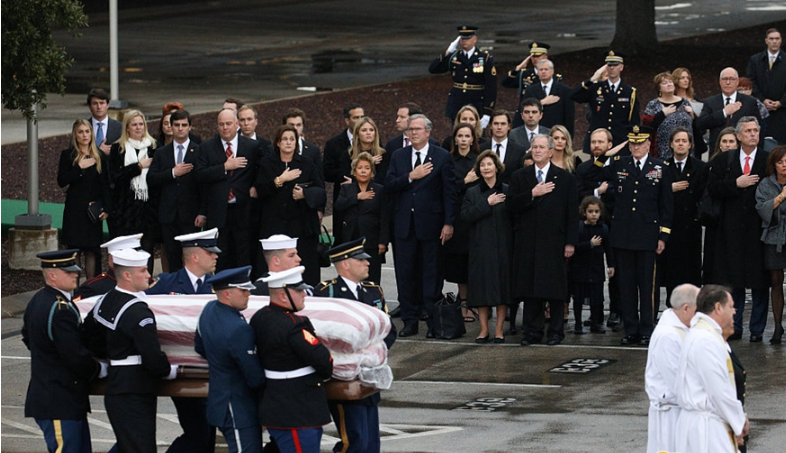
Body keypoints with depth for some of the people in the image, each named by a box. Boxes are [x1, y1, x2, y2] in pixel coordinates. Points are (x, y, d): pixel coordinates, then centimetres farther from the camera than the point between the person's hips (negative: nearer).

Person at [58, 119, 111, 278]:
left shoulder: (99, 157, 9)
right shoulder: (68, 155, 3)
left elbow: (105, 185, 9)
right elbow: (61, 181, -6)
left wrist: (106, 208, 0)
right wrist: (79, 167, -14)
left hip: (93, 209, 2)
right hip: (74, 209, -2)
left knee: (92, 251, 1)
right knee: (74, 249, -6)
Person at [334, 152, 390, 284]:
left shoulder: (380, 190, 7)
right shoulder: (346, 188, 14)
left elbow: (385, 218, 2)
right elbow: (338, 206, -4)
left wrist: (383, 242, -7)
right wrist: (357, 197, -10)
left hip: (371, 244, -2)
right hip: (350, 241, 2)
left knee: (372, 281, -4)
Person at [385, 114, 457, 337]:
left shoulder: (442, 157, 0)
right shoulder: (398, 156, 10)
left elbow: (449, 191, -3)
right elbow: (389, 185, 0)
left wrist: (449, 223, -8)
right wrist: (411, 176, -14)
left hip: (431, 223, -3)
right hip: (404, 224, 3)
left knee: (432, 274, 1)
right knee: (405, 274, 5)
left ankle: (433, 321, 7)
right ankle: (409, 321, 12)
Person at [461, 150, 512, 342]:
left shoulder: (507, 191, 5)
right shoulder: (472, 193, 8)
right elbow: (465, 215, -7)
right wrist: (487, 203, -14)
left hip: (503, 246, -1)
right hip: (481, 246, 1)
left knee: (502, 286, 0)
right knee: (482, 288, 0)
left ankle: (499, 329, 6)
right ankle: (484, 329, 7)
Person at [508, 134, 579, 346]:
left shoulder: (565, 179, 5)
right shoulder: (519, 177, 11)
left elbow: (572, 212, 2)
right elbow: (510, 205, 0)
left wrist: (570, 242, -4)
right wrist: (532, 194, -12)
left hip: (554, 243, -2)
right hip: (527, 243, 2)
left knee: (555, 288, 0)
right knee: (530, 289, 1)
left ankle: (556, 331, 7)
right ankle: (532, 331, 7)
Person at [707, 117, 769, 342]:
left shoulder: (769, 161, 3)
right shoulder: (723, 160, 8)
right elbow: (713, 188, -1)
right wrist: (736, 184, -11)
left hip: (758, 229, -1)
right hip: (732, 229, 1)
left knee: (759, 282, 1)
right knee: (733, 282, 5)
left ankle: (757, 329, 8)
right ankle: (734, 328, 13)